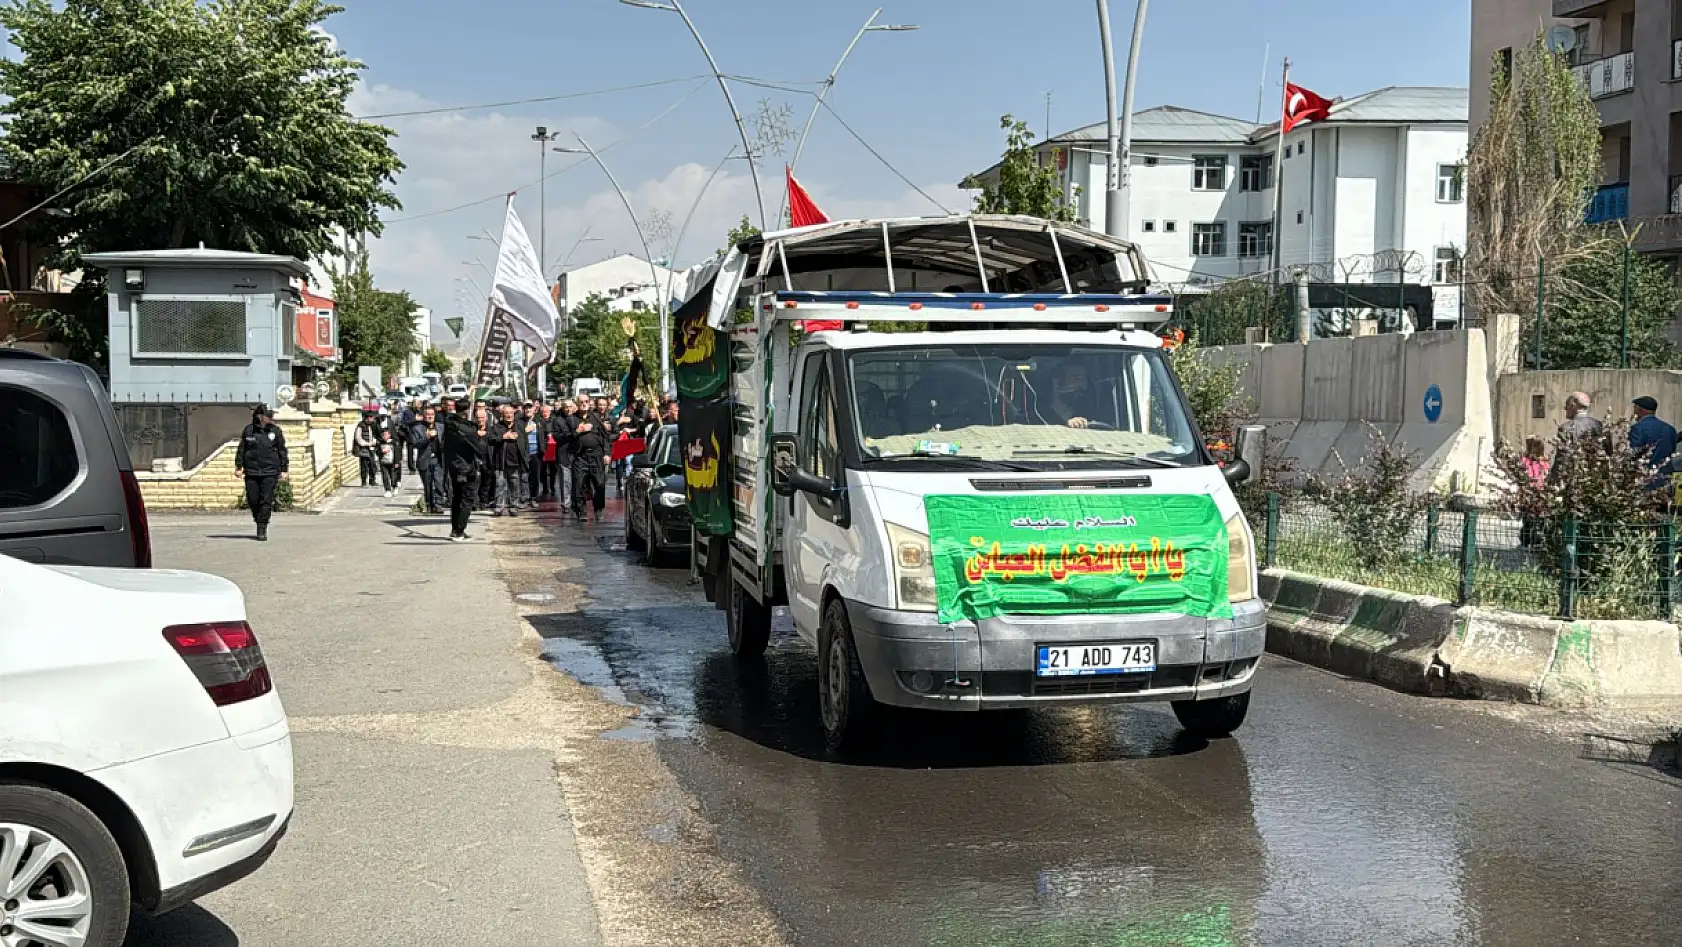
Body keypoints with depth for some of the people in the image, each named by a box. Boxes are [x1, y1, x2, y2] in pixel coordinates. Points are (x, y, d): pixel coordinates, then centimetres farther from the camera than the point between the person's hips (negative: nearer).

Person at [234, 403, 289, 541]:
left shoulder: (275, 431, 4)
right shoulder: (248, 430, 4)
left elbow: (282, 451, 7)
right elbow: (241, 449, 10)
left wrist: (284, 469, 4)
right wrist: (238, 466, 6)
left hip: (269, 473, -1)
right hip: (251, 472, 1)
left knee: (266, 502, -5)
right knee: (252, 500, 4)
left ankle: (262, 530, -1)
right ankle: (259, 522, 27)